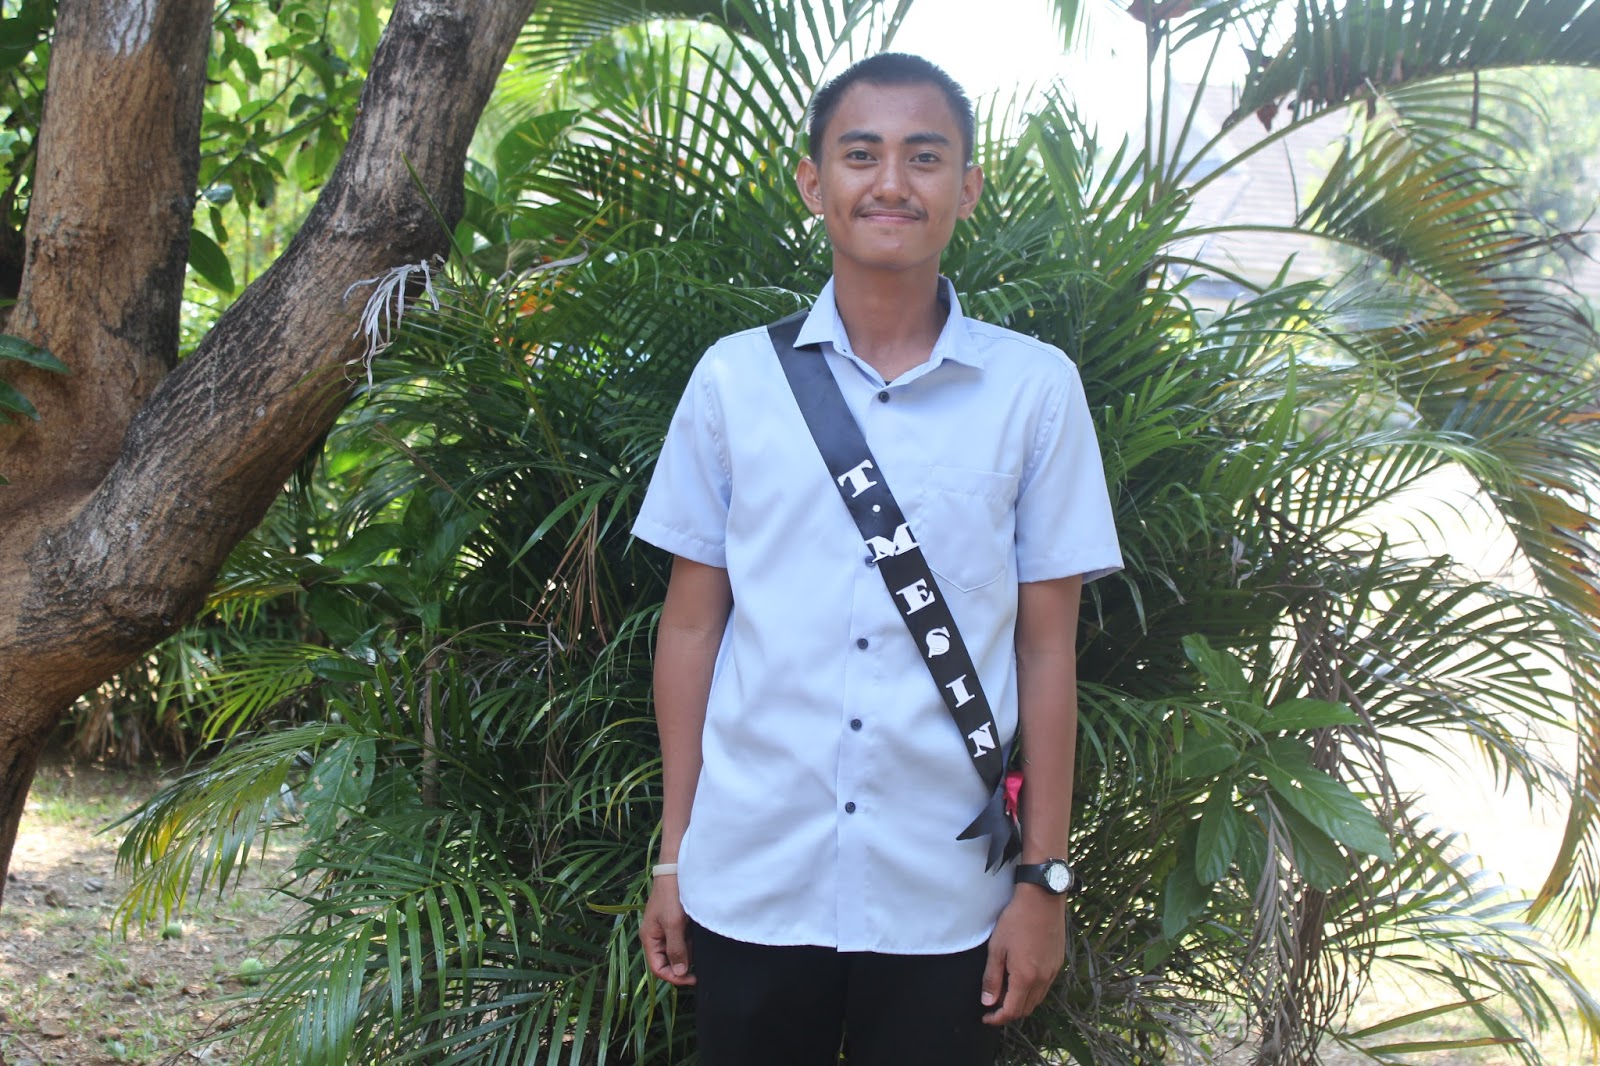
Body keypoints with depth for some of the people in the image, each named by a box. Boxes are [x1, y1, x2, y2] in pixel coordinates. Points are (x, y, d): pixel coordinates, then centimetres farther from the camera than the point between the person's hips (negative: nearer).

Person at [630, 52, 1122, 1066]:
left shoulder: (1036, 388, 0)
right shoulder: (734, 377, 2)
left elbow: (1046, 647, 1)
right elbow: (691, 623, 6)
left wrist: (1043, 879, 0)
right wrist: (672, 851, 6)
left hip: (946, 904, 0)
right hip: (750, 885, 1)